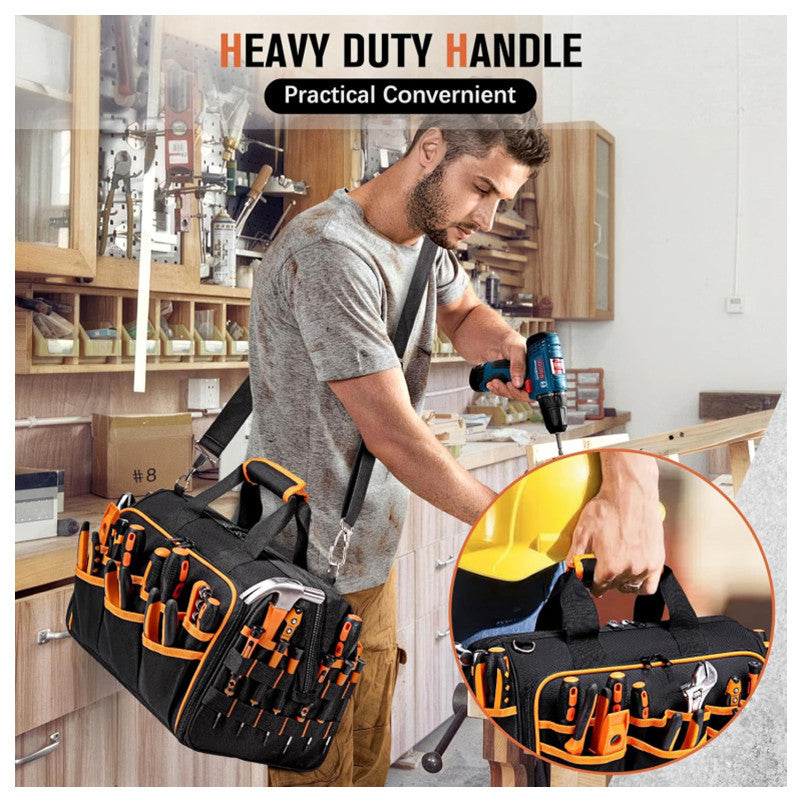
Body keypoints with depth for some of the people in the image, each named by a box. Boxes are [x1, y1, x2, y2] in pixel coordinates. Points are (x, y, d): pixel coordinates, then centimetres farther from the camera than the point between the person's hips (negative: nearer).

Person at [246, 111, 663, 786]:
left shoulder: (426, 234, 2)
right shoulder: (330, 253, -27)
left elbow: (464, 313, 21)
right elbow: (394, 437, -29)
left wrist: (504, 345, -5)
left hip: (372, 552, 9)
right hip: (313, 572, -8)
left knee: (368, 752, 22)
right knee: (320, 764, 10)